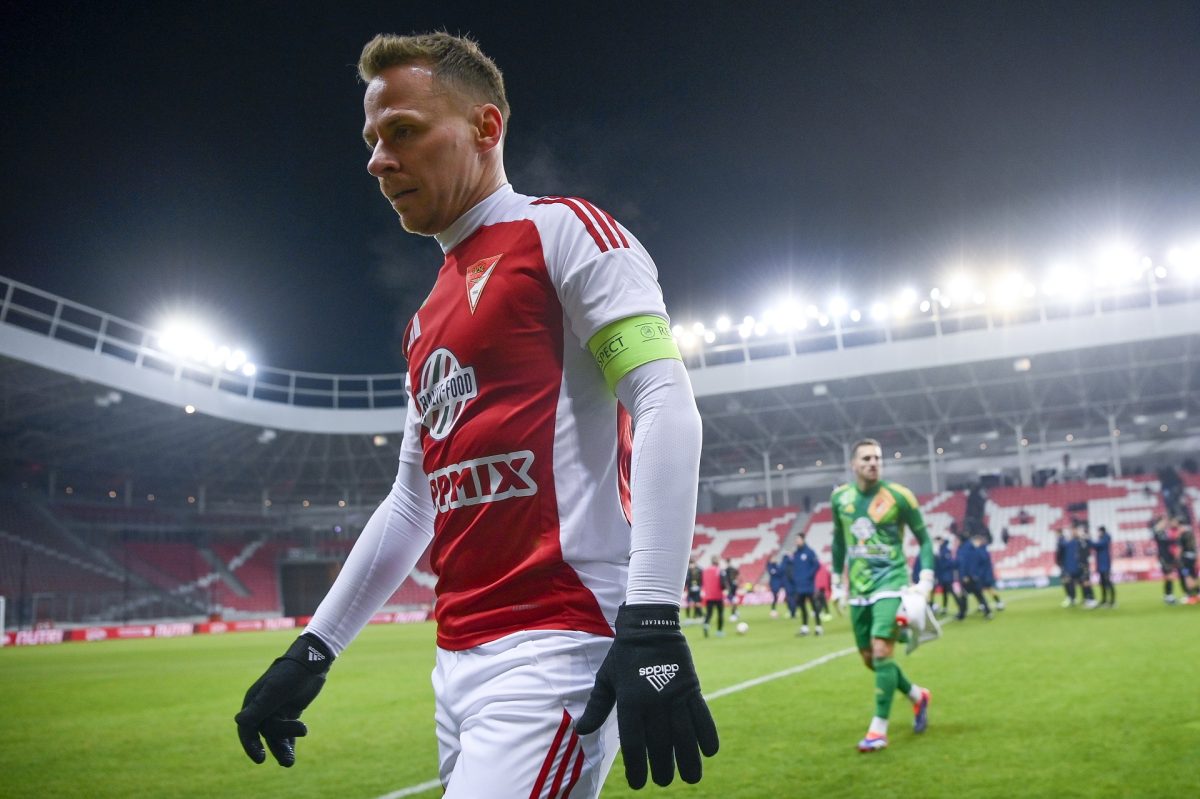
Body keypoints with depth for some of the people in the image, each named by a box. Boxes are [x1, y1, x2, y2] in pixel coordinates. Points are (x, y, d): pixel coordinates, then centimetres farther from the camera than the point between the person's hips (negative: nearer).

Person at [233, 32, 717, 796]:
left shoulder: (564, 232, -3)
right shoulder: (428, 320, 21)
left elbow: (666, 408, -15)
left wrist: (652, 623, -24)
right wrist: (314, 647, 20)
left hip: (559, 648, -8)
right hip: (459, 660, 8)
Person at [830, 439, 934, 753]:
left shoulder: (899, 496, -8)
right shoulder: (840, 497, 3)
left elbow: (923, 538, 0)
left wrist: (925, 579, -11)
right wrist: (837, 579, 16)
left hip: (890, 583, -5)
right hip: (858, 589, 5)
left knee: (881, 651, -18)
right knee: (869, 659, 10)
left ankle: (879, 730, -7)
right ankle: (918, 696, 36)